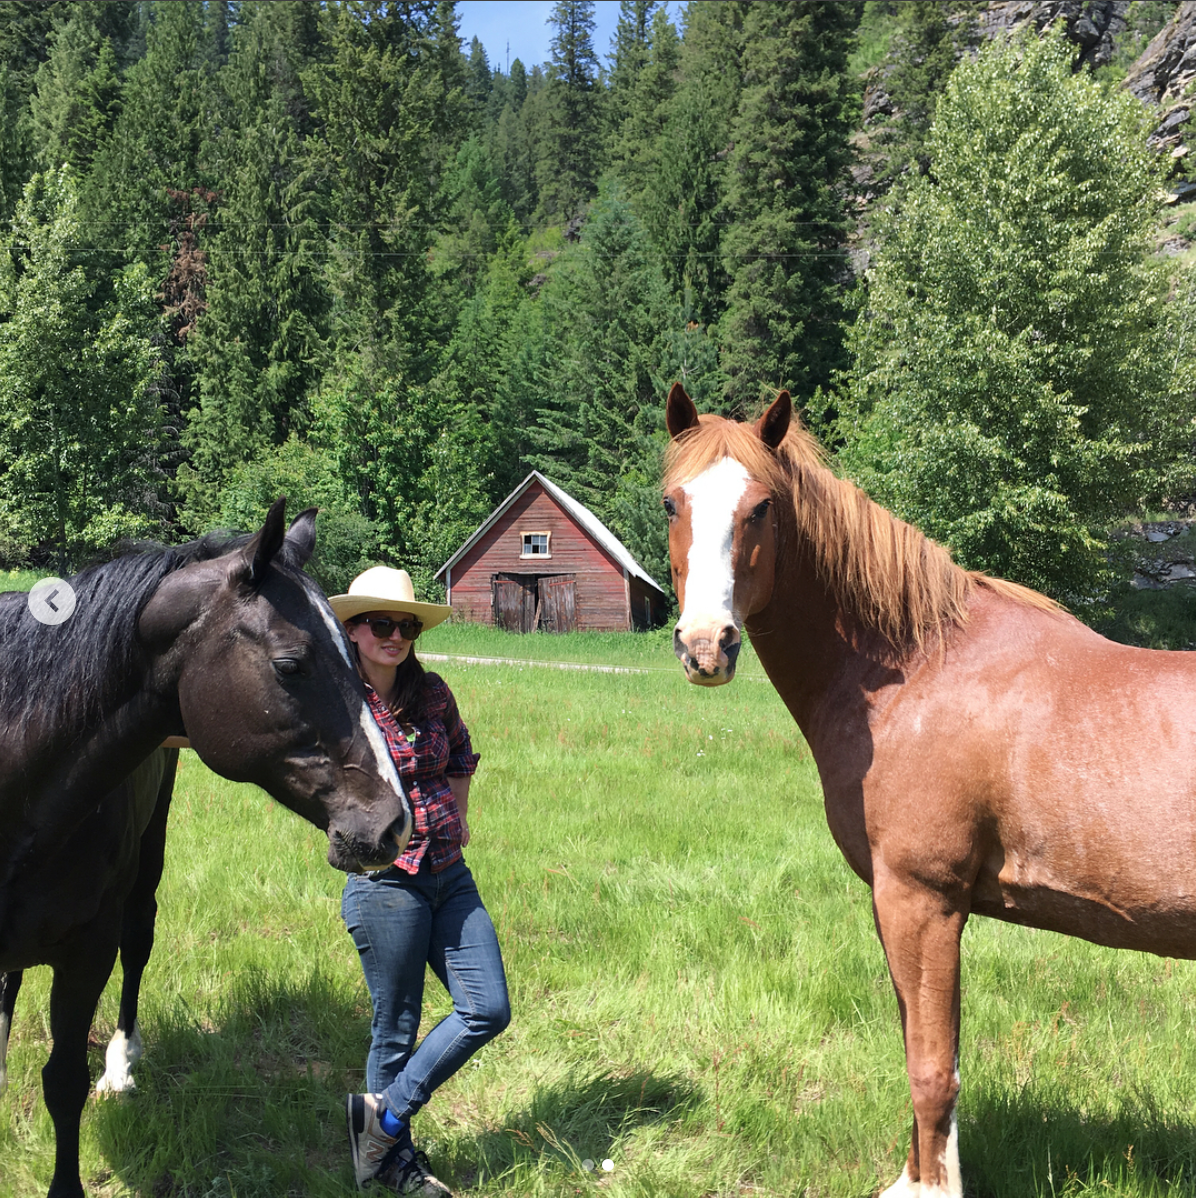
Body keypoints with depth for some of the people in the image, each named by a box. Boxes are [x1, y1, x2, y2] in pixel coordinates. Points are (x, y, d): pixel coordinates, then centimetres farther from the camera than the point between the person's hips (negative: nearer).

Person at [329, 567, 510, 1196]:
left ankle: (384, 1113, 17)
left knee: (488, 1011, 3)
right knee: (396, 1027, 5)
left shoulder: (432, 693, 5)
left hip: (451, 877, 6)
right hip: (386, 884, -6)